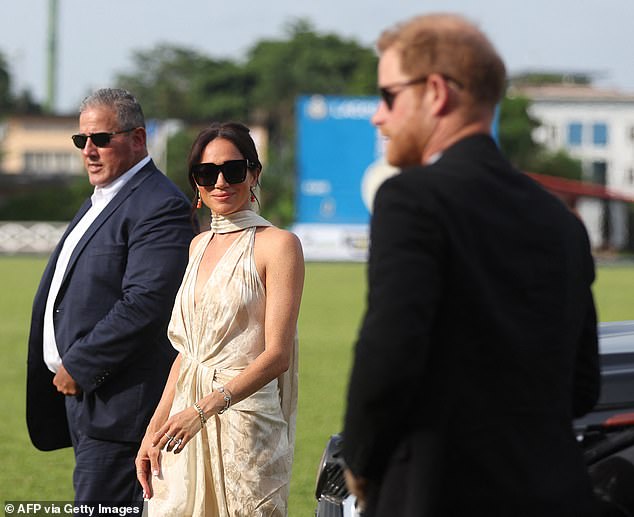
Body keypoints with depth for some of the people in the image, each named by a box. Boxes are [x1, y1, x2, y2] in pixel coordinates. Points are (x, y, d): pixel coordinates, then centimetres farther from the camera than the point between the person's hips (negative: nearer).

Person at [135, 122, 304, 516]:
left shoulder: (278, 244, -7)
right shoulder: (200, 246, 15)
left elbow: (277, 355, -14)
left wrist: (204, 409, -25)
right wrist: (154, 430, 11)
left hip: (247, 418, -6)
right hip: (186, 426, 6)